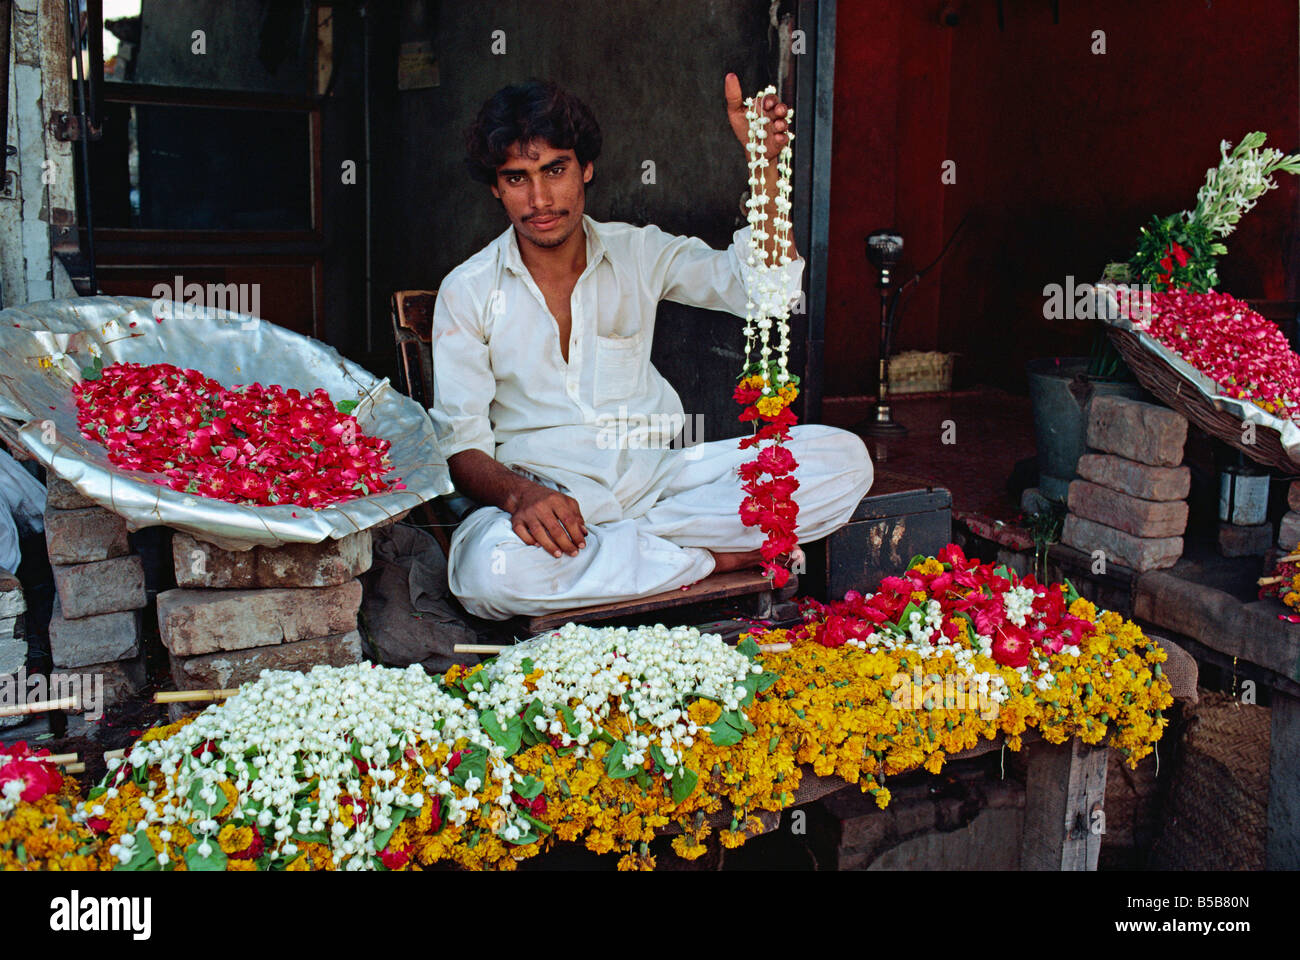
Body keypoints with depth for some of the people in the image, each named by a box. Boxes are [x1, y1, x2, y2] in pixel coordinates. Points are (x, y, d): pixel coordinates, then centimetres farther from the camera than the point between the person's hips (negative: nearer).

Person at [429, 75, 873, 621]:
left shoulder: (638, 254, 10)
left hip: (655, 474, 2)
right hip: (545, 491, -2)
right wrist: (519, 495, -25)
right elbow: (460, 443, -4)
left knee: (843, 458, -15)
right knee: (489, 569, -39)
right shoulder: (466, 292, 2)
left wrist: (763, 161, -11)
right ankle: (714, 558, -18)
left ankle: (632, 540, -20)